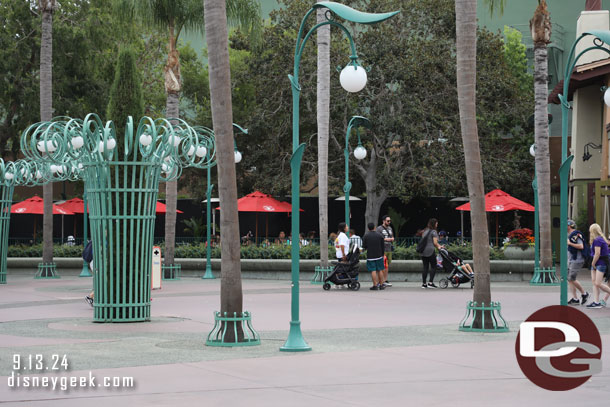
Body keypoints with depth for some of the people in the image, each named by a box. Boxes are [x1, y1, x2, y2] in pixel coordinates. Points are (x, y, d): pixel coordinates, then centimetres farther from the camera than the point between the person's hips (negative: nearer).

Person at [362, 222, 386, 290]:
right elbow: (383, 246, 5)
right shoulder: (380, 235, 1)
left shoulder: (366, 235, -6)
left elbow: (364, 246, -2)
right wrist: (382, 254, 16)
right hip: (379, 255, 2)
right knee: (380, 270, 9)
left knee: (373, 271, -2)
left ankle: (375, 285, -4)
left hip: (370, 256, -2)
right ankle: (381, 285, 12)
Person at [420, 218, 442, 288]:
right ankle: (430, 282, -6)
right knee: (433, 267, 0)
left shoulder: (425, 231, 16)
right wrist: (439, 247, 8)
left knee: (425, 267, 8)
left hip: (423, 251, 7)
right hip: (430, 251, -7)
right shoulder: (433, 232, -7)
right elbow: (435, 243, -12)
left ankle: (424, 283, 6)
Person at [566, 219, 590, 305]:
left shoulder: (576, 235, -15)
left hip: (577, 261, -10)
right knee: (569, 279, 4)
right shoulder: (570, 235, 17)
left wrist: (570, 243, -21)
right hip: (570, 260, 10)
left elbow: (581, 246, -25)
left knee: (572, 279, -10)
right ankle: (575, 299, 5)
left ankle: (584, 294, 4)